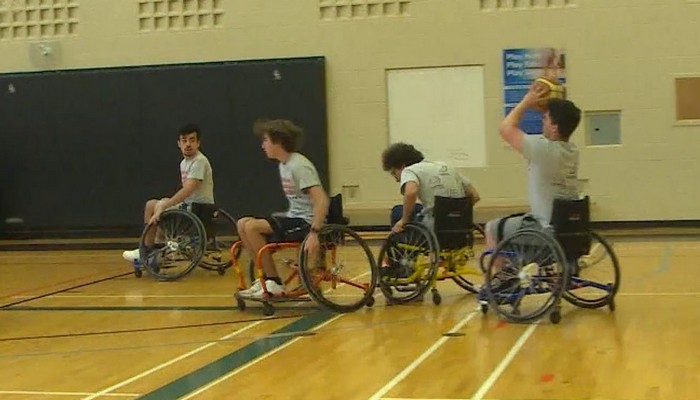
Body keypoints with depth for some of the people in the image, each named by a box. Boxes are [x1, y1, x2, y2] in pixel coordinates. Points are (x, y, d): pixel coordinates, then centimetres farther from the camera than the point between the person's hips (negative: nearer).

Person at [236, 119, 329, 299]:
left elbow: (322, 200, -26)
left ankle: (274, 283, -11)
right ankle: (267, 276, 4)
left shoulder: (299, 165, -17)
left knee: (252, 227, -21)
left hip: (306, 222, -9)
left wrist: (314, 233, -33)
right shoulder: (283, 165, 12)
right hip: (293, 217, 9)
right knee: (243, 224, 0)